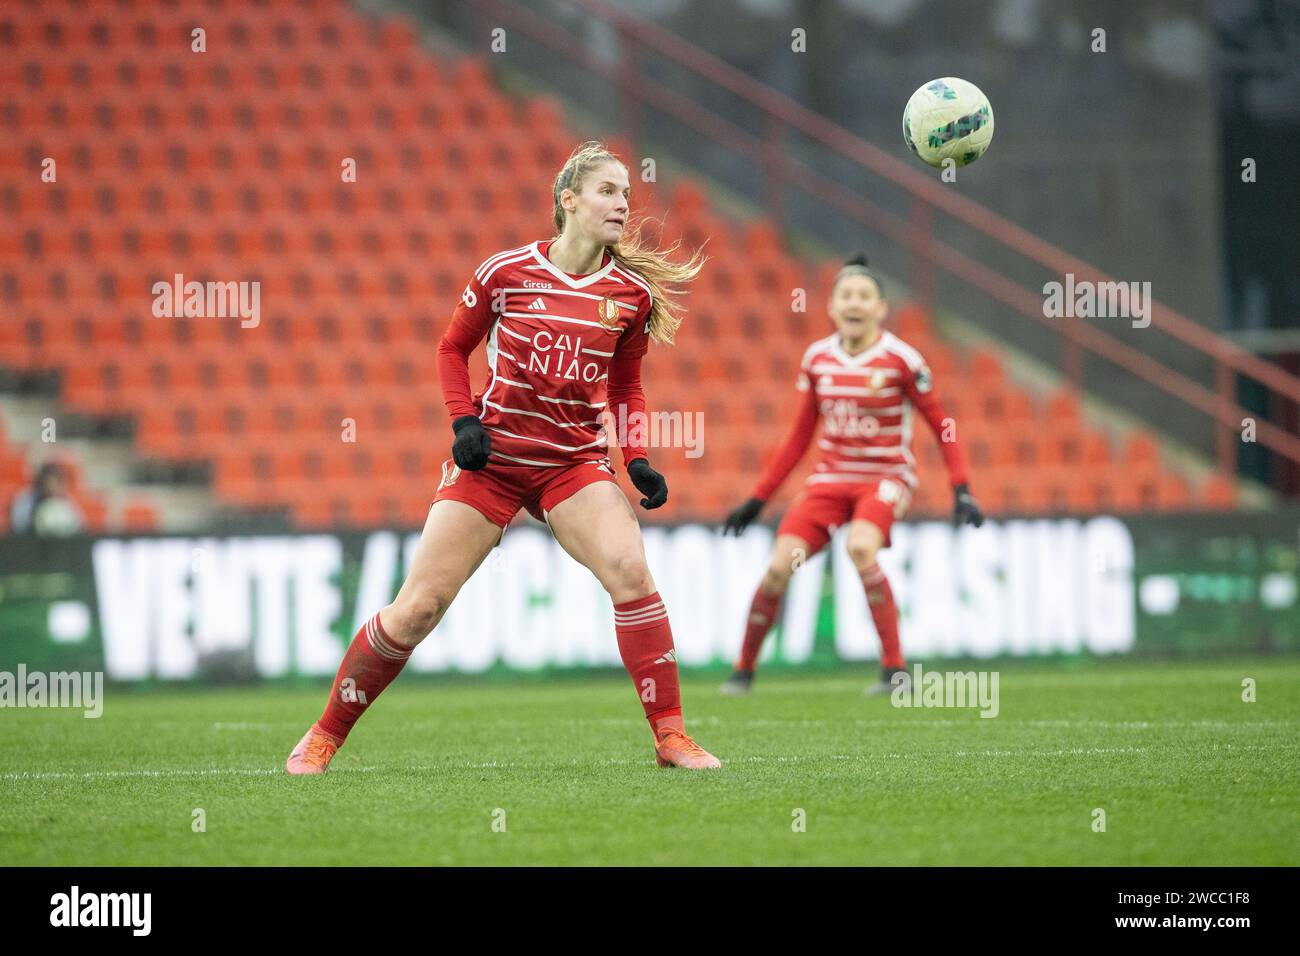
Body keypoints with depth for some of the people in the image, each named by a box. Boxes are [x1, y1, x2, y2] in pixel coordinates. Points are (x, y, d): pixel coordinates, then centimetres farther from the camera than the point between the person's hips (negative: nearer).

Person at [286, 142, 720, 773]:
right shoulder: (506, 272, -6)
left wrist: (637, 461, -1)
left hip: (575, 459, 1)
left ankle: (671, 737, -14)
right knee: (419, 607, -4)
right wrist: (464, 422, -6)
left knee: (630, 571, -24)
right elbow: (453, 349, 8)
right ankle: (326, 736, 13)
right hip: (493, 455, -1)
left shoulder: (633, 293, 1)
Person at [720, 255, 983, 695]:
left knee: (860, 548, -34)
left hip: (886, 478, -4)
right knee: (778, 567, -12)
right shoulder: (817, 358, 2)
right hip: (830, 477, 4)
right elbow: (800, 438, 12)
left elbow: (943, 428, -3)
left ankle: (895, 667, -23)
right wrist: (757, 499, 11)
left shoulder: (901, 360, -11)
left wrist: (961, 491, -15)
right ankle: (743, 670, 9)